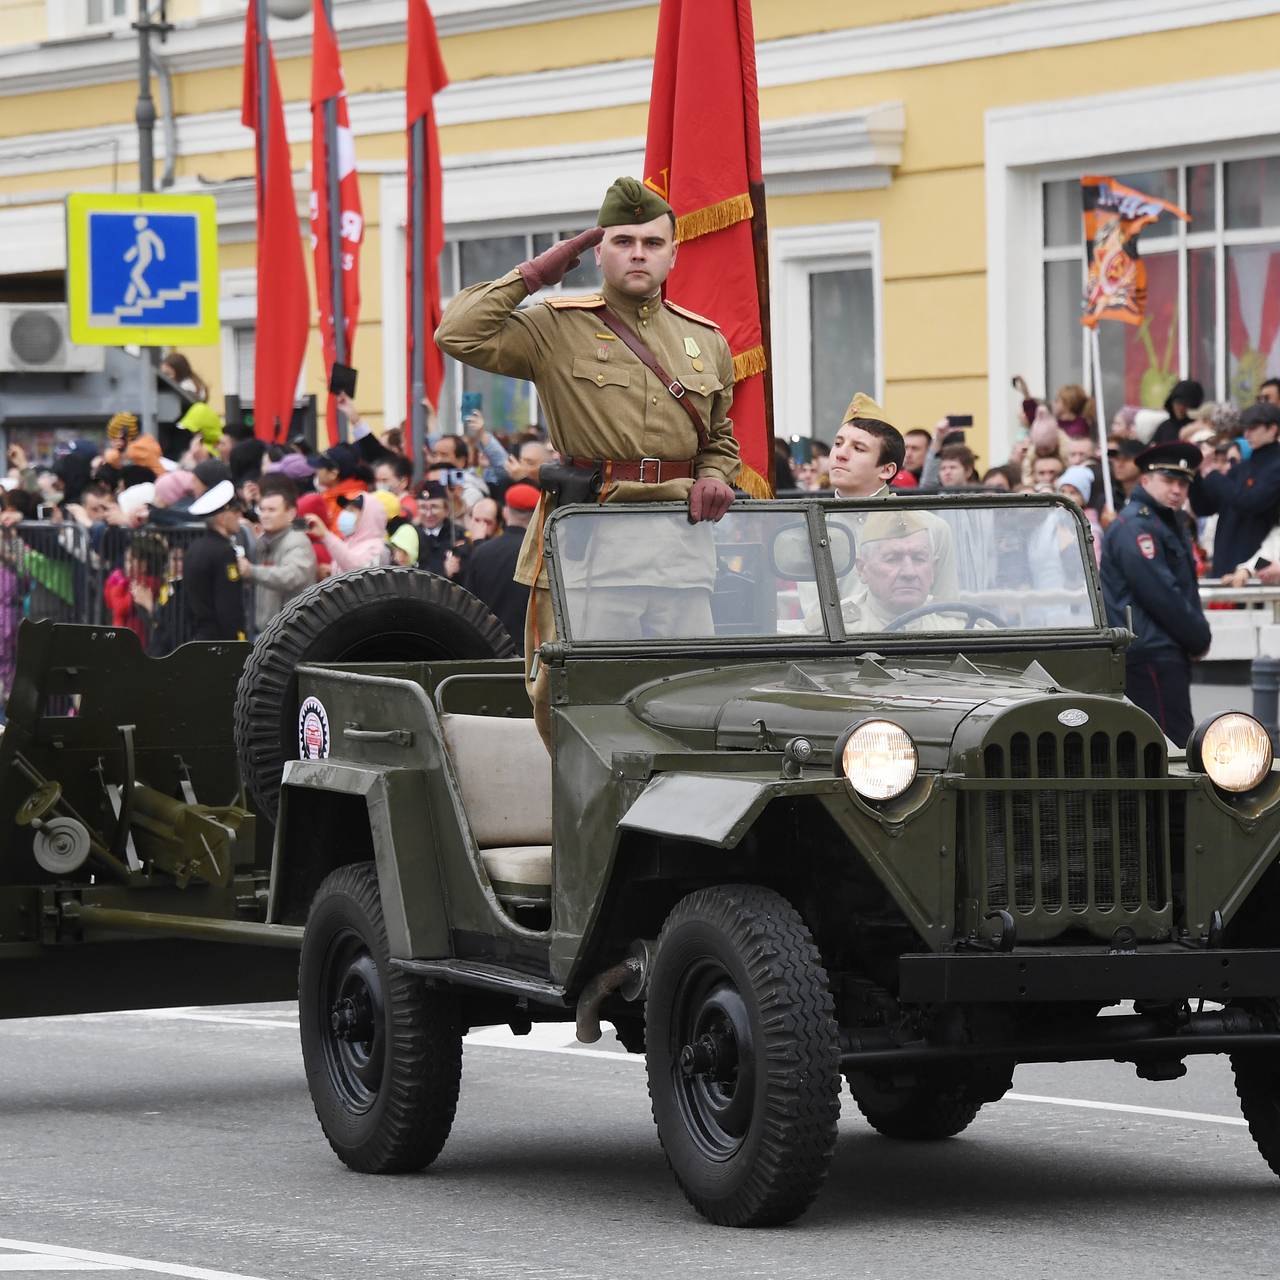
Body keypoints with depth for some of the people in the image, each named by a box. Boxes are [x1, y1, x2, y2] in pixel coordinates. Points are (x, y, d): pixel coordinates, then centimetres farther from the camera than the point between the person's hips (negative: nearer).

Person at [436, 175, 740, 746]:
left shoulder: (706, 341, 17)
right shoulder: (556, 329, 3)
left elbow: (720, 440, 29)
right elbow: (459, 335, -11)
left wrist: (712, 480, 7)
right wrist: (534, 274, -5)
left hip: (677, 542, 3)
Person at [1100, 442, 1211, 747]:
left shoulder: (1169, 522, 22)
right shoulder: (1135, 525, -12)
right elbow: (1159, 593, -18)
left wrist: (1198, 634, 8)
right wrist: (1199, 638, -9)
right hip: (1148, 652, -11)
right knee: (1175, 745, -15)